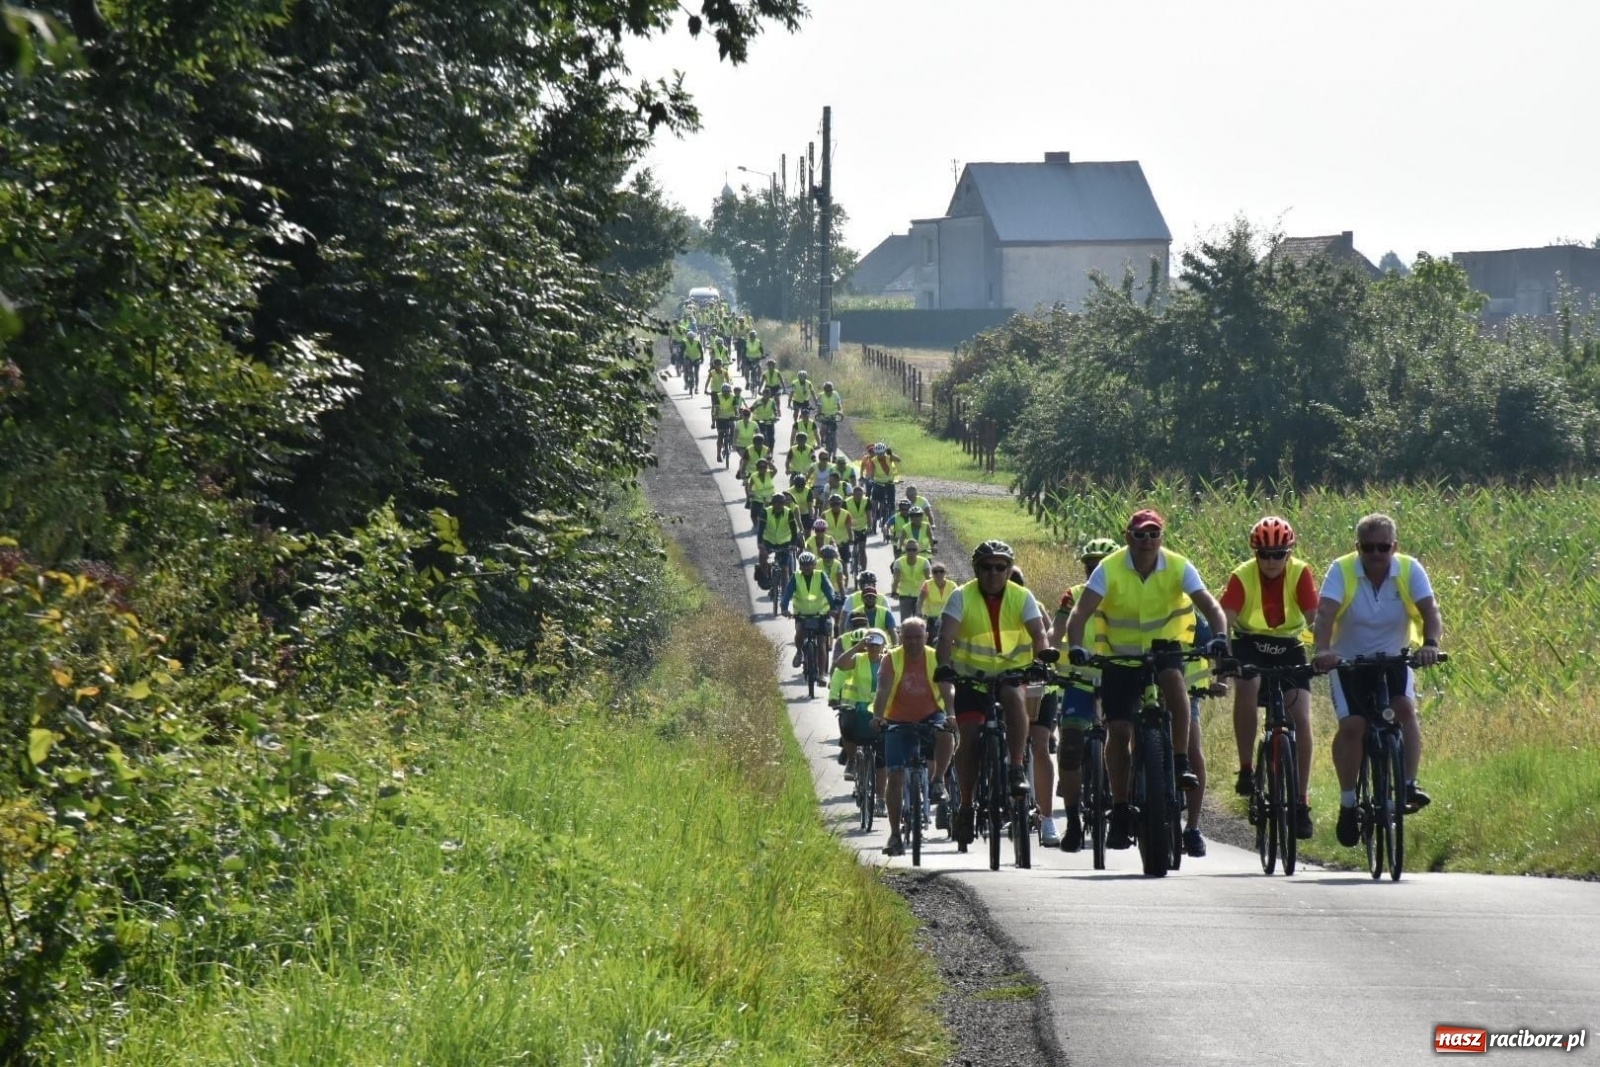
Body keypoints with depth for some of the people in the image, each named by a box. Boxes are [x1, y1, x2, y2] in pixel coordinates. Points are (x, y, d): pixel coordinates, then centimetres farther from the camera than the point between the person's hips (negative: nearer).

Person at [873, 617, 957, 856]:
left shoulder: (935, 658, -10)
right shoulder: (892, 659, -11)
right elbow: (883, 691, -22)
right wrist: (878, 718, -39)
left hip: (929, 716, 0)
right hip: (898, 722, 0)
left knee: (946, 733, -35)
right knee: (895, 776, -6)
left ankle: (937, 781, -15)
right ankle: (895, 834, 3)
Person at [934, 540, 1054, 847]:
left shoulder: (1022, 598, -5)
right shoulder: (961, 597, -8)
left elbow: (1037, 631, -18)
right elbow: (946, 635, -19)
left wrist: (1045, 653, -40)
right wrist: (944, 666, -38)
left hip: (1011, 673, 0)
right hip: (971, 676, 0)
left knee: (1014, 696, -34)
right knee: (969, 736, -11)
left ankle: (1017, 768, -27)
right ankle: (965, 805, 5)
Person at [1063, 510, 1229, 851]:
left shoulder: (1178, 567, -13)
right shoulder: (1110, 569, -16)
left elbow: (1210, 606, -21)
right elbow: (1080, 612, -24)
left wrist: (1219, 637, -42)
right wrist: (1076, 646, -43)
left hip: (1164, 646, 0)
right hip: (1120, 655, 0)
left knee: (1174, 680, -34)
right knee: (1118, 730, -6)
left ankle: (1180, 764, -24)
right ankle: (1120, 810, 6)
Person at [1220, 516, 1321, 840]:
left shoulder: (1300, 573, -16)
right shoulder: (1242, 576, -18)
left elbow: (1315, 617, -22)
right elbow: (1225, 619, -27)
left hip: (1289, 649, 1)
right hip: (1250, 645, -1)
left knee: (1301, 719, -13)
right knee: (1246, 686, -34)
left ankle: (1300, 802, -4)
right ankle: (1246, 769, -19)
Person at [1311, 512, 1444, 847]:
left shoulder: (1410, 570, -13)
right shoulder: (1342, 571, -16)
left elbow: (1430, 611, -24)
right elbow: (1325, 613, -28)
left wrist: (1430, 644, -45)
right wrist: (1323, 650, -47)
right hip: (1349, 660, -1)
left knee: (1405, 708, -27)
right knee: (1352, 725, -19)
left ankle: (1409, 785, -21)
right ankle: (1348, 803, -3)